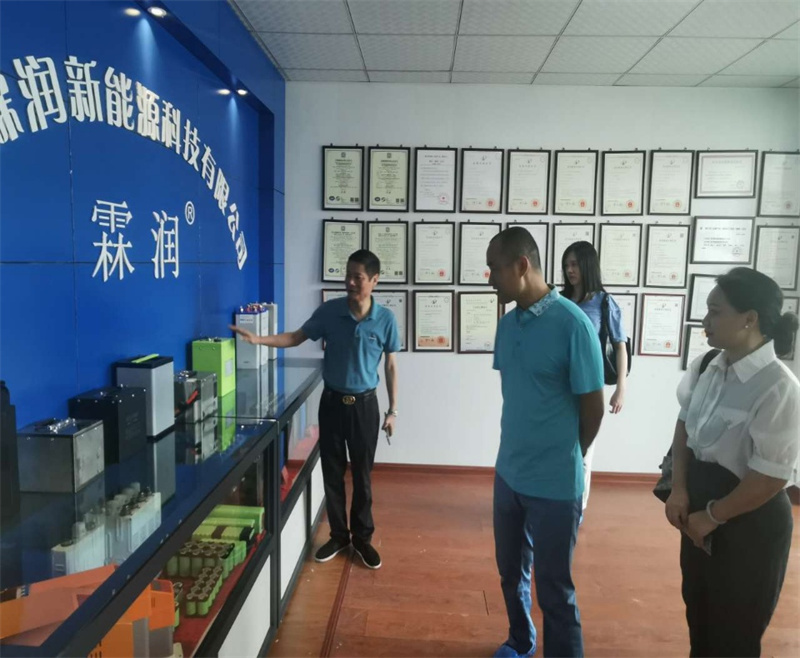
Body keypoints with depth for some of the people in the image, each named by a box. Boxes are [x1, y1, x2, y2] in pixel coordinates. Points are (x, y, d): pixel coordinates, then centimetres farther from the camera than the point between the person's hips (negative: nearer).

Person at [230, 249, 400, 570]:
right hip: (332, 401, 2)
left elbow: (391, 366, -1)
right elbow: (296, 337, 2)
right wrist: (259, 339, -12)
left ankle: (362, 538, 26)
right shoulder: (329, 311, -7)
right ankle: (338, 535, 29)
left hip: (365, 404, -1)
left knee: (362, 475, 9)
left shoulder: (385, 319, -9)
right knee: (332, 473, 10)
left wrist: (392, 410, 1)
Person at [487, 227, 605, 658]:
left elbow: (592, 407, -11)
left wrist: (564, 458, 3)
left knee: (554, 589, 9)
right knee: (511, 572, 24)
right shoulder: (507, 324, 1)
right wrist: (520, 448, 12)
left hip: (554, 483, -6)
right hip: (508, 473, 7)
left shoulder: (572, 323, -19)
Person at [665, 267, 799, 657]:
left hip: (749, 524, -6)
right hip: (701, 506, 7)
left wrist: (712, 516, -12)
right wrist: (679, 489, -3)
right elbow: (684, 425, 8)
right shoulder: (707, 367, -4)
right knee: (698, 612, 26)